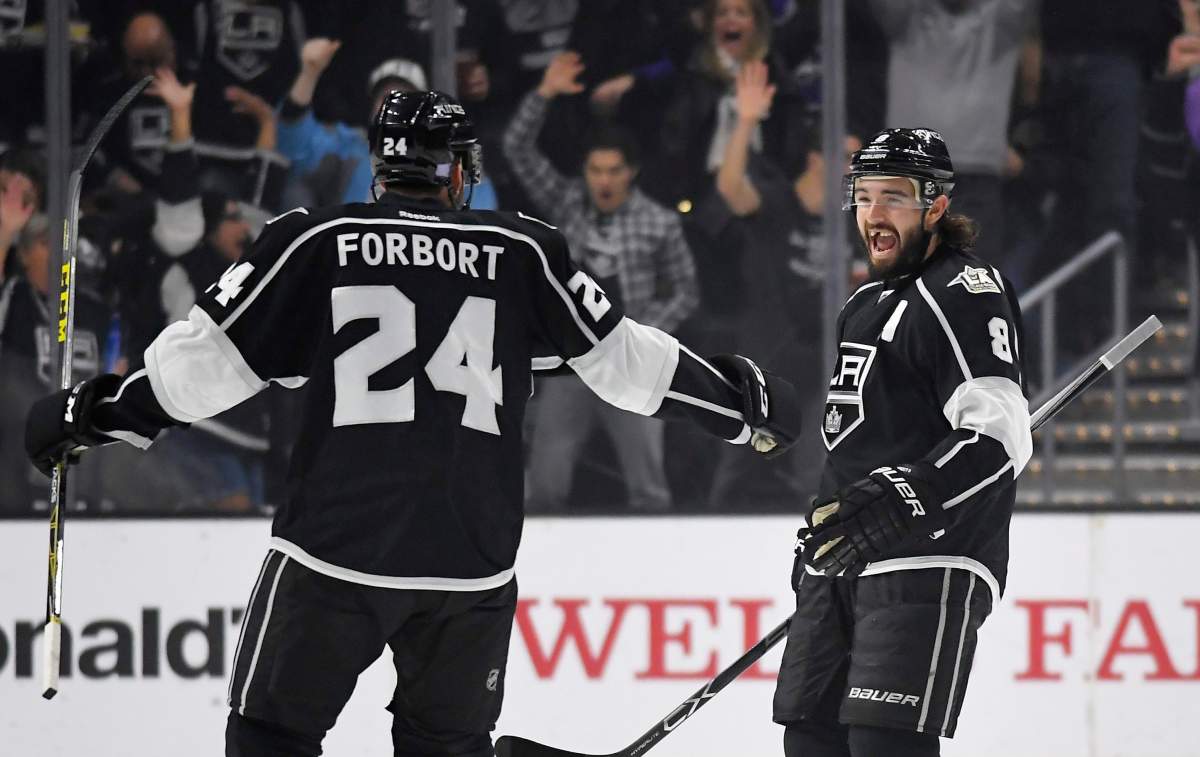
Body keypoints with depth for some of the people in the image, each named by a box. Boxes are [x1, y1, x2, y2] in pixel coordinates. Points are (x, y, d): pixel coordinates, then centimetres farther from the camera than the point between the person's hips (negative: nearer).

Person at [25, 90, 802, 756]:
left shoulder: (315, 242, 0)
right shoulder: (525, 251, 5)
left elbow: (213, 357, 0)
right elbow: (621, 358, 9)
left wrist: (93, 412, 12)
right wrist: (743, 403, 23)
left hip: (336, 546, -2)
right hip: (474, 561, 2)